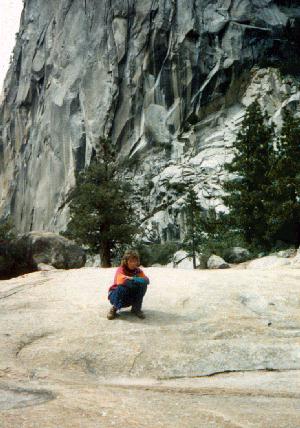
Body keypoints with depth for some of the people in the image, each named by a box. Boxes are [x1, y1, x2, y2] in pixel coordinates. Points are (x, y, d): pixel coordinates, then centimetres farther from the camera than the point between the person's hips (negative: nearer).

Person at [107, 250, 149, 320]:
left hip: (131, 297, 4)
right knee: (122, 287, -38)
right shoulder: (121, 269, -20)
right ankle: (114, 308, -12)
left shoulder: (138, 270, -6)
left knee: (143, 284, -21)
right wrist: (135, 279, -38)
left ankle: (136, 309, -5)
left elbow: (146, 280, -25)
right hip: (116, 294, -4)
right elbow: (121, 280, -43)